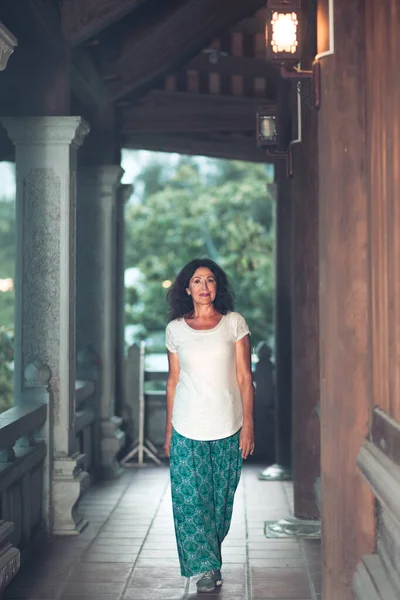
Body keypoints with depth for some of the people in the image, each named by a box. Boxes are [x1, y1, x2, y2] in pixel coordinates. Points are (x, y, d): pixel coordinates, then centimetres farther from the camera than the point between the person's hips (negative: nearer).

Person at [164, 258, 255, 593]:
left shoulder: (235, 323, 1)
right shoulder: (175, 329, 4)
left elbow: (245, 377, 1)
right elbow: (173, 381, 9)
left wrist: (248, 424, -6)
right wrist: (169, 430, 8)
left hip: (227, 427, 0)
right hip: (188, 428, 0)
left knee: (221, 498, 8)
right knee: (190, 498, -5)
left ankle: (210, 556, 28)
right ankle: (207, 568, 4)